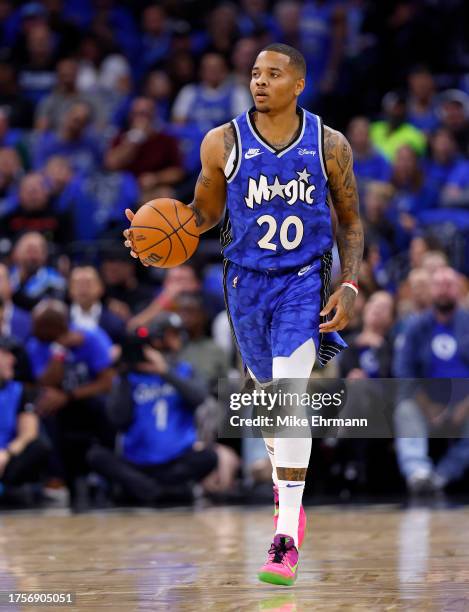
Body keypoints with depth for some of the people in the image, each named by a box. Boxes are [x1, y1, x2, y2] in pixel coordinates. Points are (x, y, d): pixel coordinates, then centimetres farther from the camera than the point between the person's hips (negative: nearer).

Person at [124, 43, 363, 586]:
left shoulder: (329, 146, -6)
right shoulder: (223, 143, -6)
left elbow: (350, 220, 5)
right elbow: (205, 211, 8)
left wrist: (349, 285, -7)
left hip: (305, 281, -3)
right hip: (247, 281, 3)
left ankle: (286, 539, -20)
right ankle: (286, 487, 44)